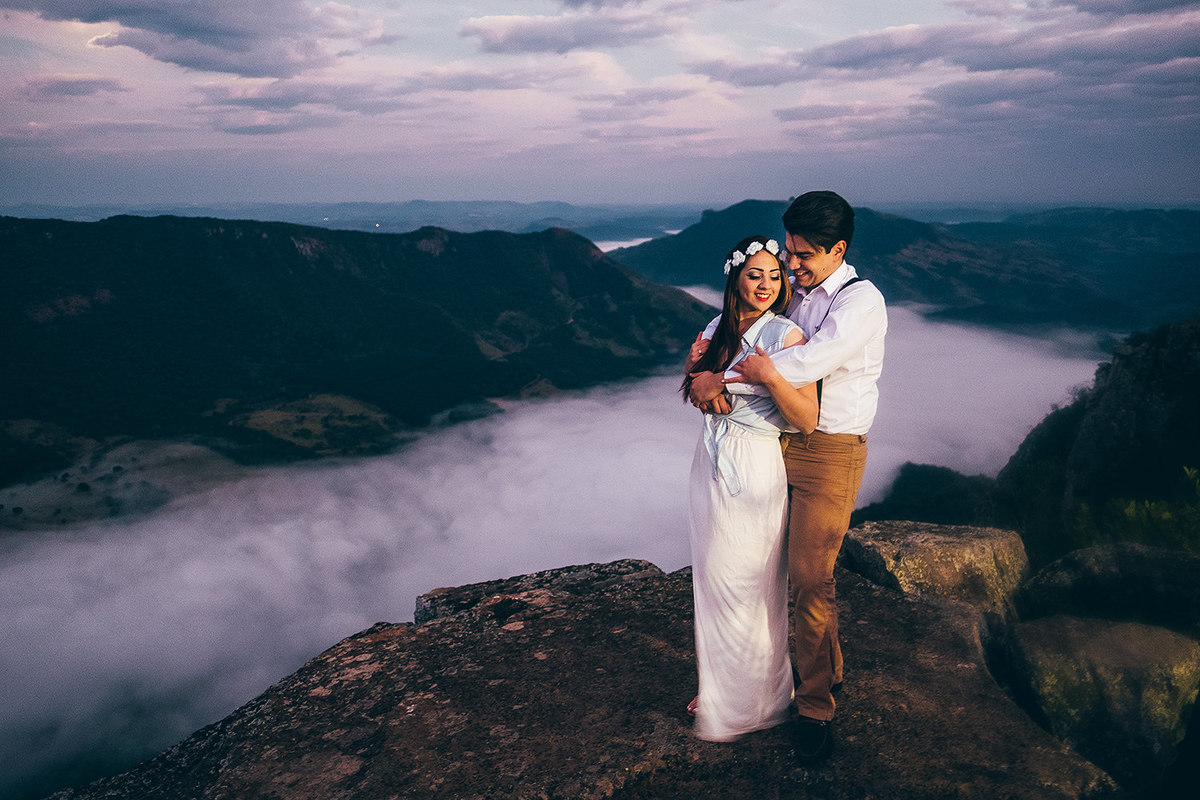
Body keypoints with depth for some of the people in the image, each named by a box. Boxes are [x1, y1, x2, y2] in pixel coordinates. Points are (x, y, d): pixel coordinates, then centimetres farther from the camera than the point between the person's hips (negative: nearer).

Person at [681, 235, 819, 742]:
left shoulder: (785, 335, -12)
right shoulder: (719, 329, 8)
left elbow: (806, 421, -16)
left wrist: (768, 375, -29)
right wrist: (695, 369, -2)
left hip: (754, 473, -6)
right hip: (710, 466, 7)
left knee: (743, 590, 5)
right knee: (712, 583, 16)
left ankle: (748, 705, 27)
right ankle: (718, 689, 37)